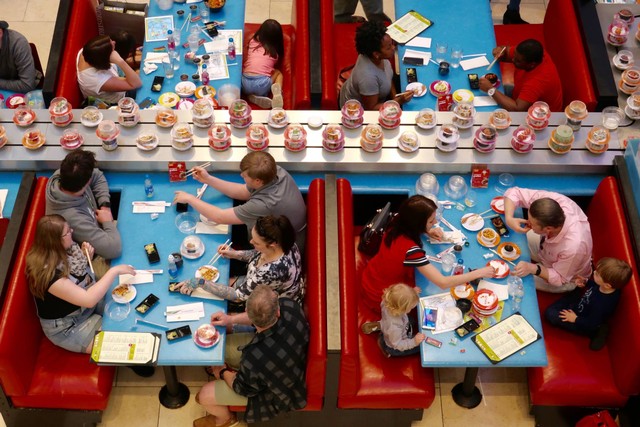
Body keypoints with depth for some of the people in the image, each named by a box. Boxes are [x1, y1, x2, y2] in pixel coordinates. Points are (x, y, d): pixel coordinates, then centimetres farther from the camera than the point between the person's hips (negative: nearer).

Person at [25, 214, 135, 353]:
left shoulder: (60, 251, -11)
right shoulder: (47, 273, -35)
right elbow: (88, 300, -35)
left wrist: (85, 256, -11)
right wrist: (114, 271, -30)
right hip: (67, 327, -8)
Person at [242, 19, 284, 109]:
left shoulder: (252, 42, 14)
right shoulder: (275, 52, 11)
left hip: (245, 84, 1)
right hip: (262, 85, 0)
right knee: (278, 73, 26)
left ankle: (255, 97, 5)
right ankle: (277, 90, -5)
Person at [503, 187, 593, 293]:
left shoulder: (573, 246, -46)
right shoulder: (552, 200, -36)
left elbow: (559, 278, -26)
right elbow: (514, 192, -25)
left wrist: (533, 268, -42)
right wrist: (509, 219, -42)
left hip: (565, 278, -5)